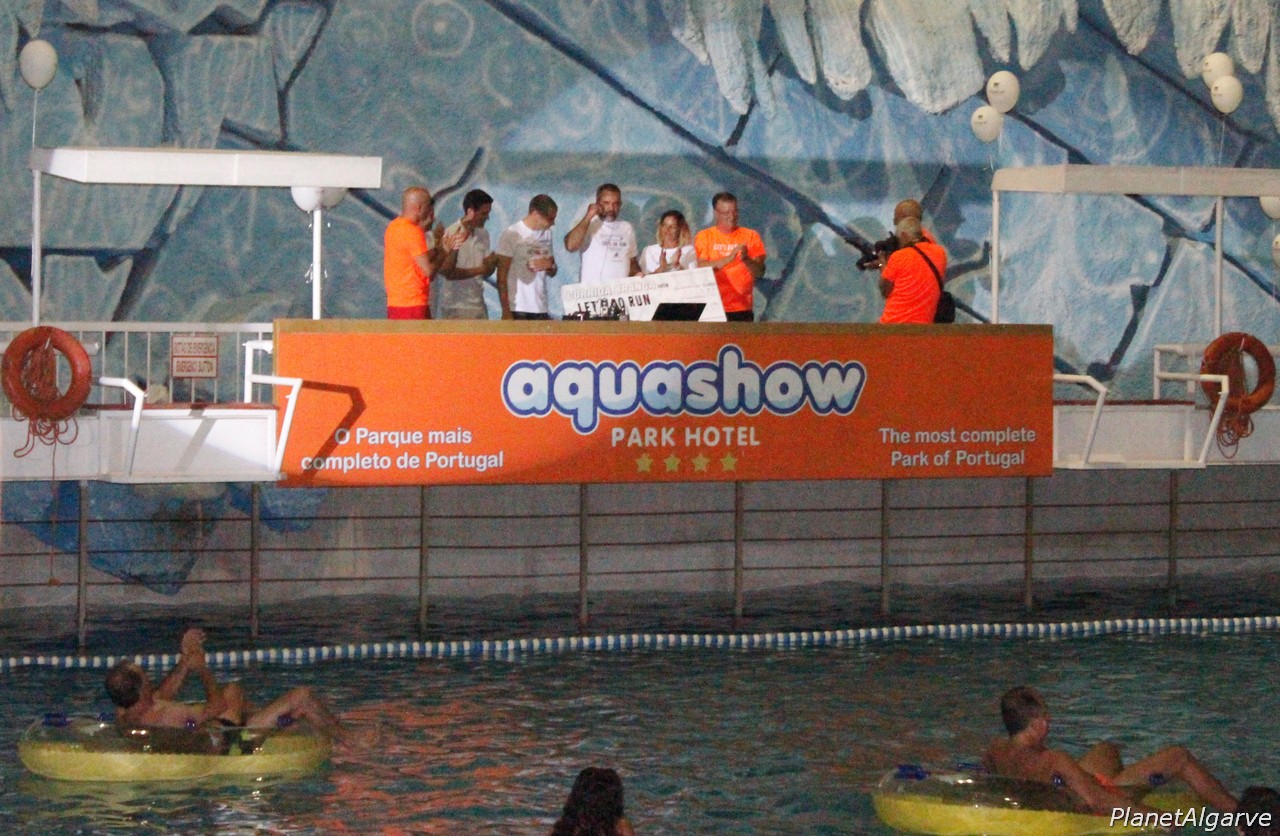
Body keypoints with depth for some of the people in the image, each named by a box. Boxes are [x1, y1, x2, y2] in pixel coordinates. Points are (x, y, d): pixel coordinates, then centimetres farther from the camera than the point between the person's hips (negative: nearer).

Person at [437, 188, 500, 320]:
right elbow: (447, 271, -16)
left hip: (478, 303, 6)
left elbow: (485, 273, 12)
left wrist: (492, 264, -11)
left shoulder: (483, 234, 9)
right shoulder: (452, 234, -11)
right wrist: (480, 269, -17)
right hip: (456, 307, -6)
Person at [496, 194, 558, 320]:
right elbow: (502, 276, -6)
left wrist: (549, 265, -4)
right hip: (518, 309, -5)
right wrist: (506, 311, -11)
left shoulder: (546, 234, 13)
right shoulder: (512, 234, -5)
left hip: (541, 309, 6)